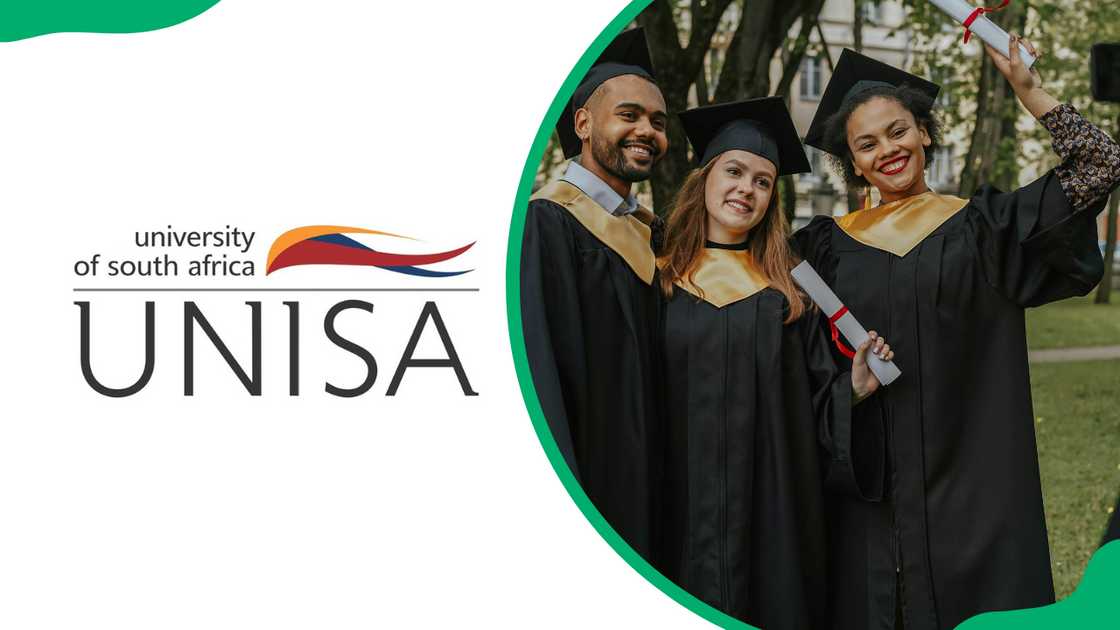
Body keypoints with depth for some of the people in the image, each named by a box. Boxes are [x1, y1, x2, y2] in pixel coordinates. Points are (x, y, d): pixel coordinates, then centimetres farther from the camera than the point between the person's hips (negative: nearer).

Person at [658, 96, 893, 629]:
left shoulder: (788, 289, 7)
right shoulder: (658, 280, 2)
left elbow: (815, 400, 7)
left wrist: (854, 388, -13)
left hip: (771, 504, 1)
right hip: (682, 507, -1)